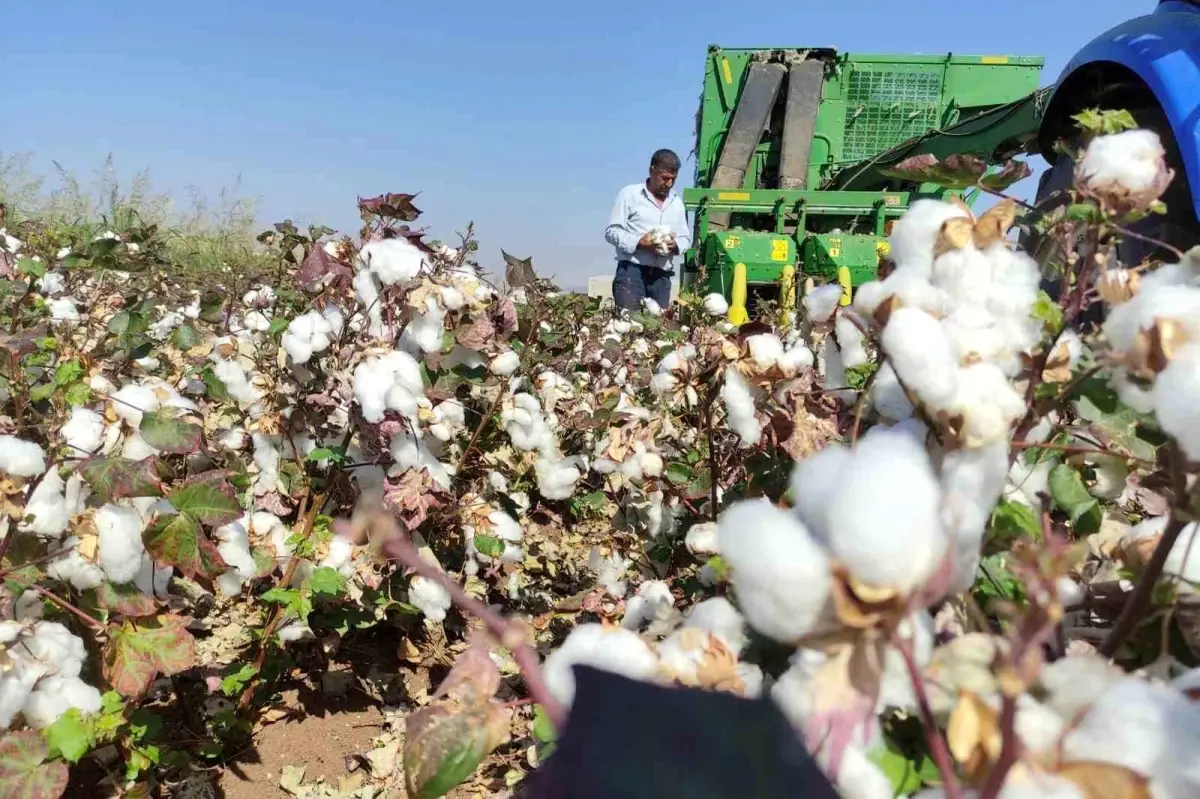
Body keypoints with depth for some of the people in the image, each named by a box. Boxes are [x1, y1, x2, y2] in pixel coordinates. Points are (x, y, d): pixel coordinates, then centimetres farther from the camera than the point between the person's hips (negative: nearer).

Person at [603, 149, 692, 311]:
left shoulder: (677, 202, 19)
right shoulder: (630, 194, 3)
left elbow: (685, 238, 22)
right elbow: (611, 231, -3)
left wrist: (675, 245, -3)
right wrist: (638, 242, -18)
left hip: (661, 275, 5)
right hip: (631, 270, -5)